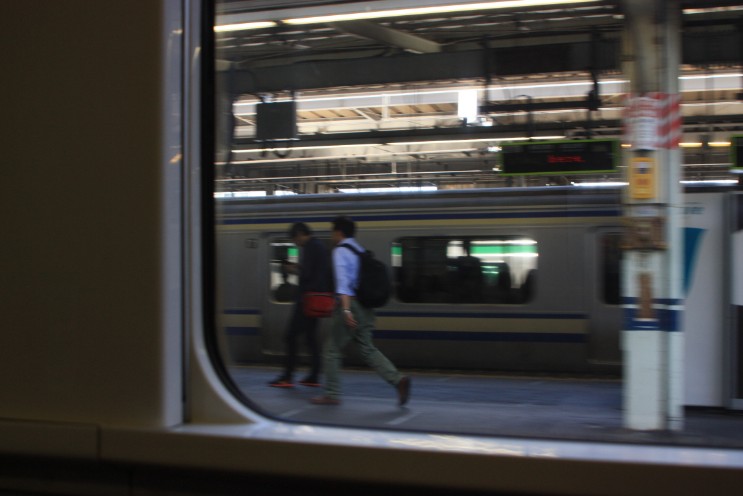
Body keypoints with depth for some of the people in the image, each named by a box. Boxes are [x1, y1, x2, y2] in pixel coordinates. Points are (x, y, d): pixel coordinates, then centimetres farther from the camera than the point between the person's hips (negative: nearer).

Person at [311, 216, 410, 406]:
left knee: (332, 350, 4)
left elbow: (343, 282, -21)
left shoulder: (340, 252, -8)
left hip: (351, 304, -8)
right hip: (365, 308, 8)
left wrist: (346, 310, -30)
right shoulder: (360, 250, 17)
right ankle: (398, 379, -5)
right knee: (367, 349, 11)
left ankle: (332, 394, 9)